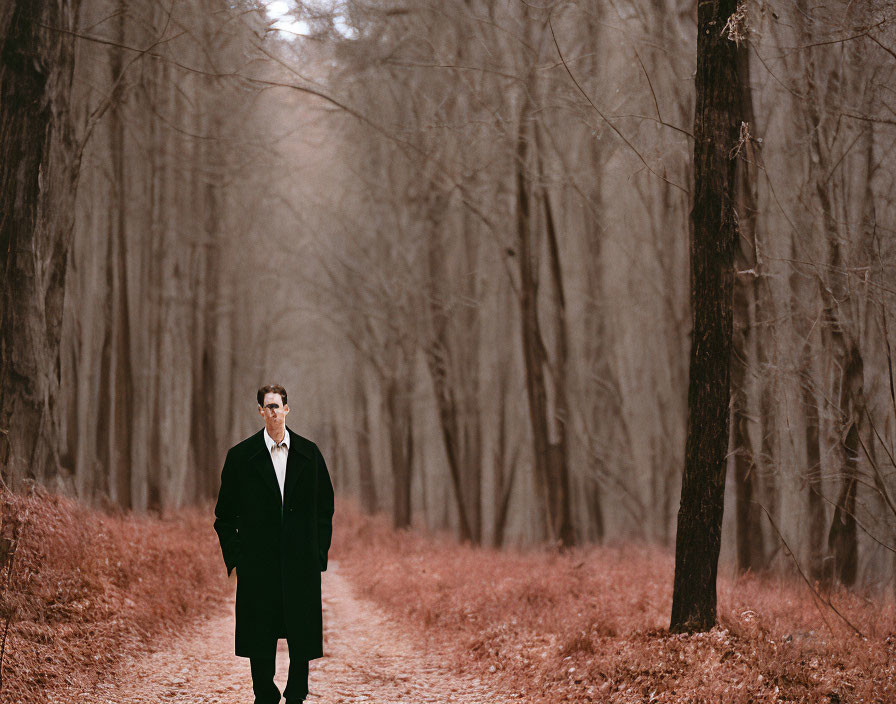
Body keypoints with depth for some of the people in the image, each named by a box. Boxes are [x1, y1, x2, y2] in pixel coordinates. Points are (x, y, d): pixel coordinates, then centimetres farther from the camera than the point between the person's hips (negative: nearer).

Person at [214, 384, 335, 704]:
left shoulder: (309, 453, 6)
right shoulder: (241, 456, 2)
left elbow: (325, 507, 11)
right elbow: (224, 514, 6)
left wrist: (319, 553, 3)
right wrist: (235, 557, -2)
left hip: (301, 563, 1)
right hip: (258, 566, -1)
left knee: (303, 640, 3)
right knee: (260, 644, 3)